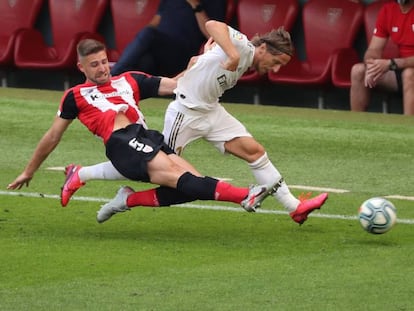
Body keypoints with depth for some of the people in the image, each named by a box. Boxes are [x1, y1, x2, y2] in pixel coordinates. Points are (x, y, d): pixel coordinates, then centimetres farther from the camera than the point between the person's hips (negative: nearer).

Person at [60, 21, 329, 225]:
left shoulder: (245, 59, 9)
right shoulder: (243, 47, -18)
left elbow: (196, 61, 18)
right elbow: (212, 25, -37)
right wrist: (232, 54, -42)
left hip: (210, 111, 9)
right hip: (186, 112, -9)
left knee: (254, 151, 0)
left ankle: (295, 207, 4)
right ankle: (81, 175, 10)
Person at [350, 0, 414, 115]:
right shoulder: (387, 9, 2)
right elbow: (374, 50, 2)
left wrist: (391, 64, -32)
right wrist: (371, 65, -21)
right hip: (401, 68, 6)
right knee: (358, 71, -10)